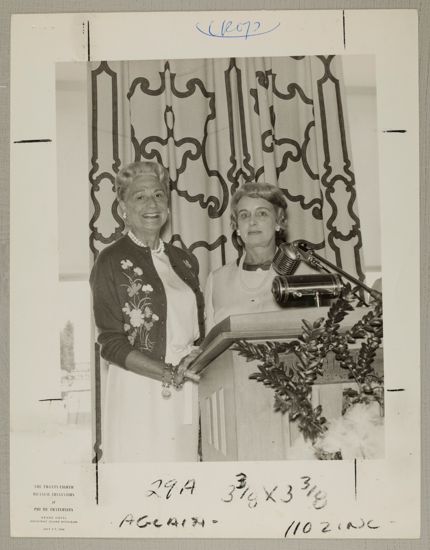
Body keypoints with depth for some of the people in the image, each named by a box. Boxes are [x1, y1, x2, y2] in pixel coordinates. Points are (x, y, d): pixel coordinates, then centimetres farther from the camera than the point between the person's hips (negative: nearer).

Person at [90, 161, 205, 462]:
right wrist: (168, 374, -18)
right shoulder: (112, 261, -5)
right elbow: (111, 344, -8)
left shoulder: (184, 260, 11)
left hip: (187, 393, 5)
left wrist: (196, 359, -3)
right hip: (138, 392, -5)